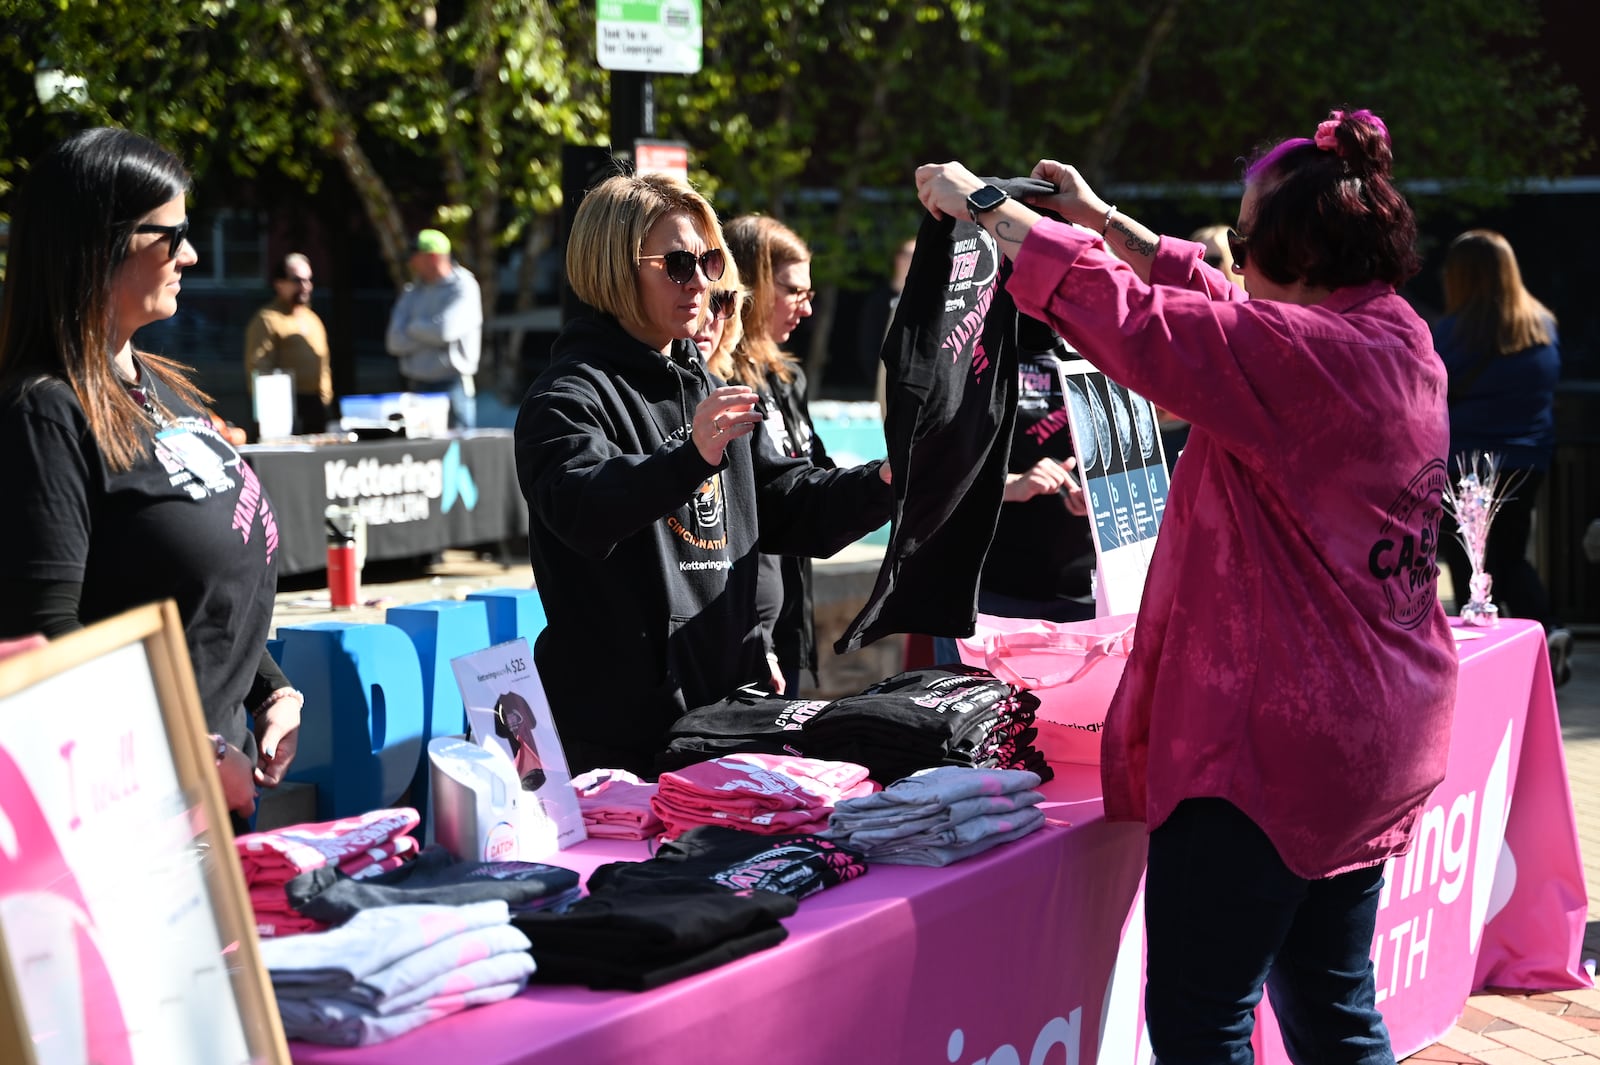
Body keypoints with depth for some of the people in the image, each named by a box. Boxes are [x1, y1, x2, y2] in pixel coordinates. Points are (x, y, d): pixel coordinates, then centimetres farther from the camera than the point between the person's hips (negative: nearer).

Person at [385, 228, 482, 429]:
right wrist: (427, 333, -9)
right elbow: (395, 342, 3)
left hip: (452, 386, -6)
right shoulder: (412, 293, 13)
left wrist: (413, 328, -2)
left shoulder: (463, 289, -4)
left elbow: (445, 330, -20)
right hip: (417, 387, 6)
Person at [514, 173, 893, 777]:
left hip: (724, 702, 8)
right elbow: (580, 508, -29)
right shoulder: (567, 397, -9)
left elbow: (788, 508, 22)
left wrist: (883, 484, 4)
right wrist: (690, 458, -45)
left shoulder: (708, 393, 19)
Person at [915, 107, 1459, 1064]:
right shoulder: (1399, 342, 9)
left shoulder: (1307, 354, -19)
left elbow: (1129, 318, -19)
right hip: (1376, 744, 10)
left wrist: (985, 204, -8)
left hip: (1269, 746, -10)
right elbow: (1217, 305, 21)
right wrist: (1103, 220, 24)